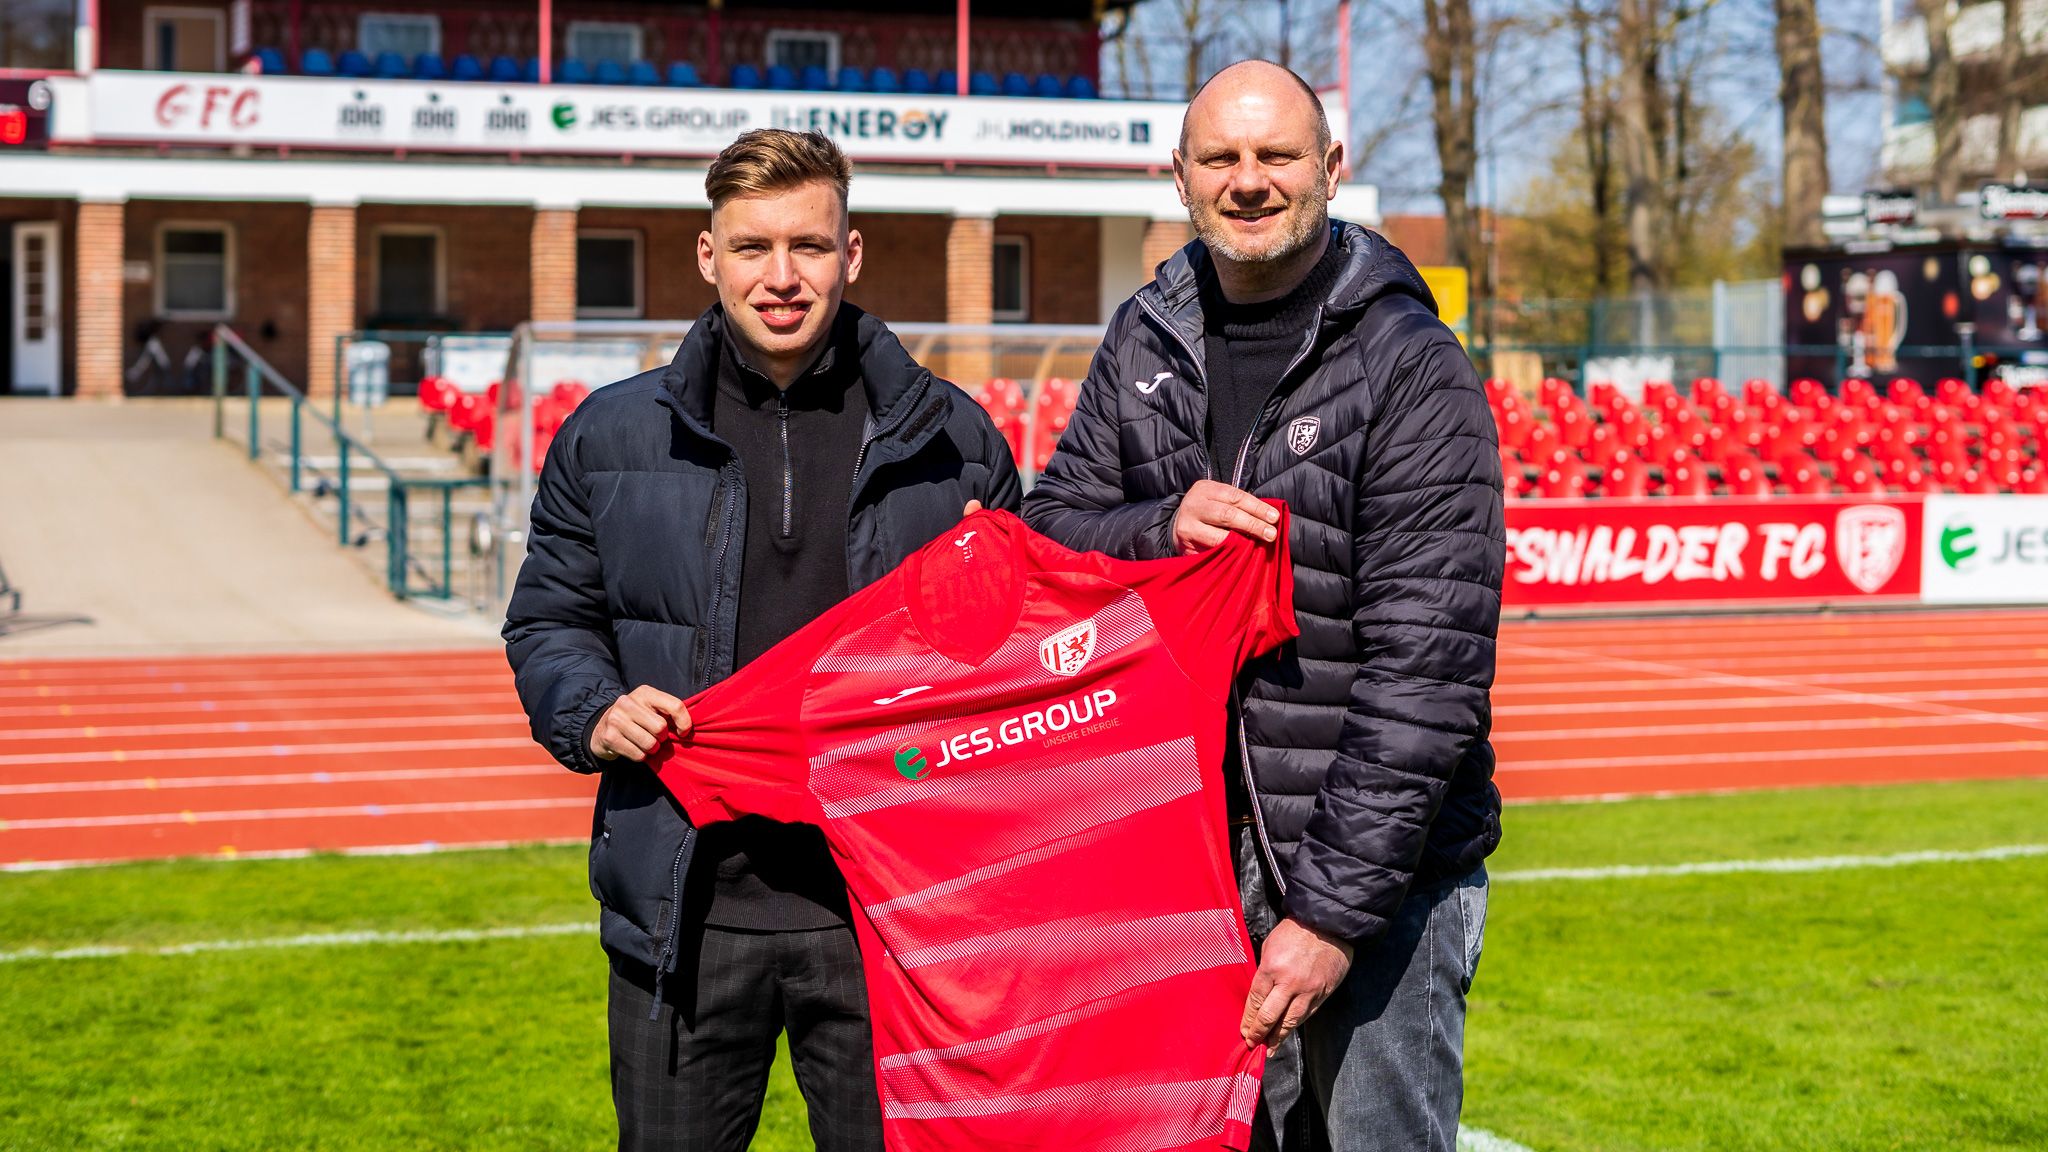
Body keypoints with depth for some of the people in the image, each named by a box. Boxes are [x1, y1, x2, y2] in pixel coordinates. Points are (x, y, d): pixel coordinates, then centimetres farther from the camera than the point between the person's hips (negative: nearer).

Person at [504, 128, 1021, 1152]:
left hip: (885, 913, 0)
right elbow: (548, 618, 13)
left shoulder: (951, 440, 6)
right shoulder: (612, 435, 6)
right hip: (686, 913, 1)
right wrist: (595, 711, -7)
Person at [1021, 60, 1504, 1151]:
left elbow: (1426, 668, -17)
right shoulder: (1146, 340, 6)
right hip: (1195, 856, 5)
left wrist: (1336, 907, -21)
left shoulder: (1410, 367, -12)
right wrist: (1159, 528, -13)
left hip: (1377, 859, -5)